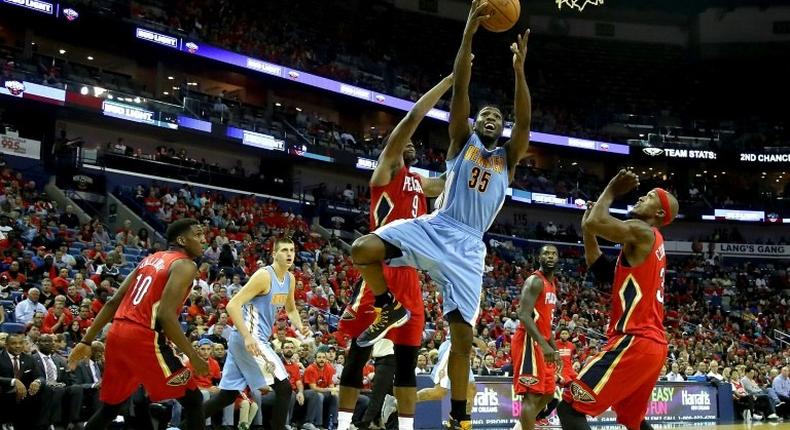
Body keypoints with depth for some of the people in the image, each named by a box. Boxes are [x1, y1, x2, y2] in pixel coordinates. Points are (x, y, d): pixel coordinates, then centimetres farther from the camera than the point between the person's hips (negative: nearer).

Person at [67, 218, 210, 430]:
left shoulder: (150, 259, 20)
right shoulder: (185, 265, -5)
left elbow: (113, 302, 17)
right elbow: (166, 315, -17)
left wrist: (86, 341, 20)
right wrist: (193, 356, -13)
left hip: (118, 333, 8)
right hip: (145, 339, -8)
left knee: (110, 407, 24)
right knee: (193, 400, 2)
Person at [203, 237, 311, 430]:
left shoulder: (290, 279, 12)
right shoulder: (264, 275, -15)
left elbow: (291, 308, 28)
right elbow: (233, 305, -20)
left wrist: (300, 326, 8)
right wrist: (247, 336, -28)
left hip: (254, 338, 9)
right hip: (249, 338, -9)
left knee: (227, 395, 13)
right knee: (284, 388, -8)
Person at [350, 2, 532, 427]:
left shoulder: (507, 158, 17)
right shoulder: (462, 143, 13)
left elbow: (524, 122, -1)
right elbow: (459, 90, 2)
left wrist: (519, 69, -11)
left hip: (468, 246, 1)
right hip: (435, 227, 0)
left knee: (463, 335, -2)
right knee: (362, 249, -26)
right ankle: (389, 309, 1)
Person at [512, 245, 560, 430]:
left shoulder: (552, 285, 18)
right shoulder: (535, 281, -12)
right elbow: (524, 315, -24)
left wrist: (554, 348, 22)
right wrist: (543, 345, -31)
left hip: (542, 343, 10)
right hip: (529, 341, -10)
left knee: (547, 393, 15)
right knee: (532, 395, -12)